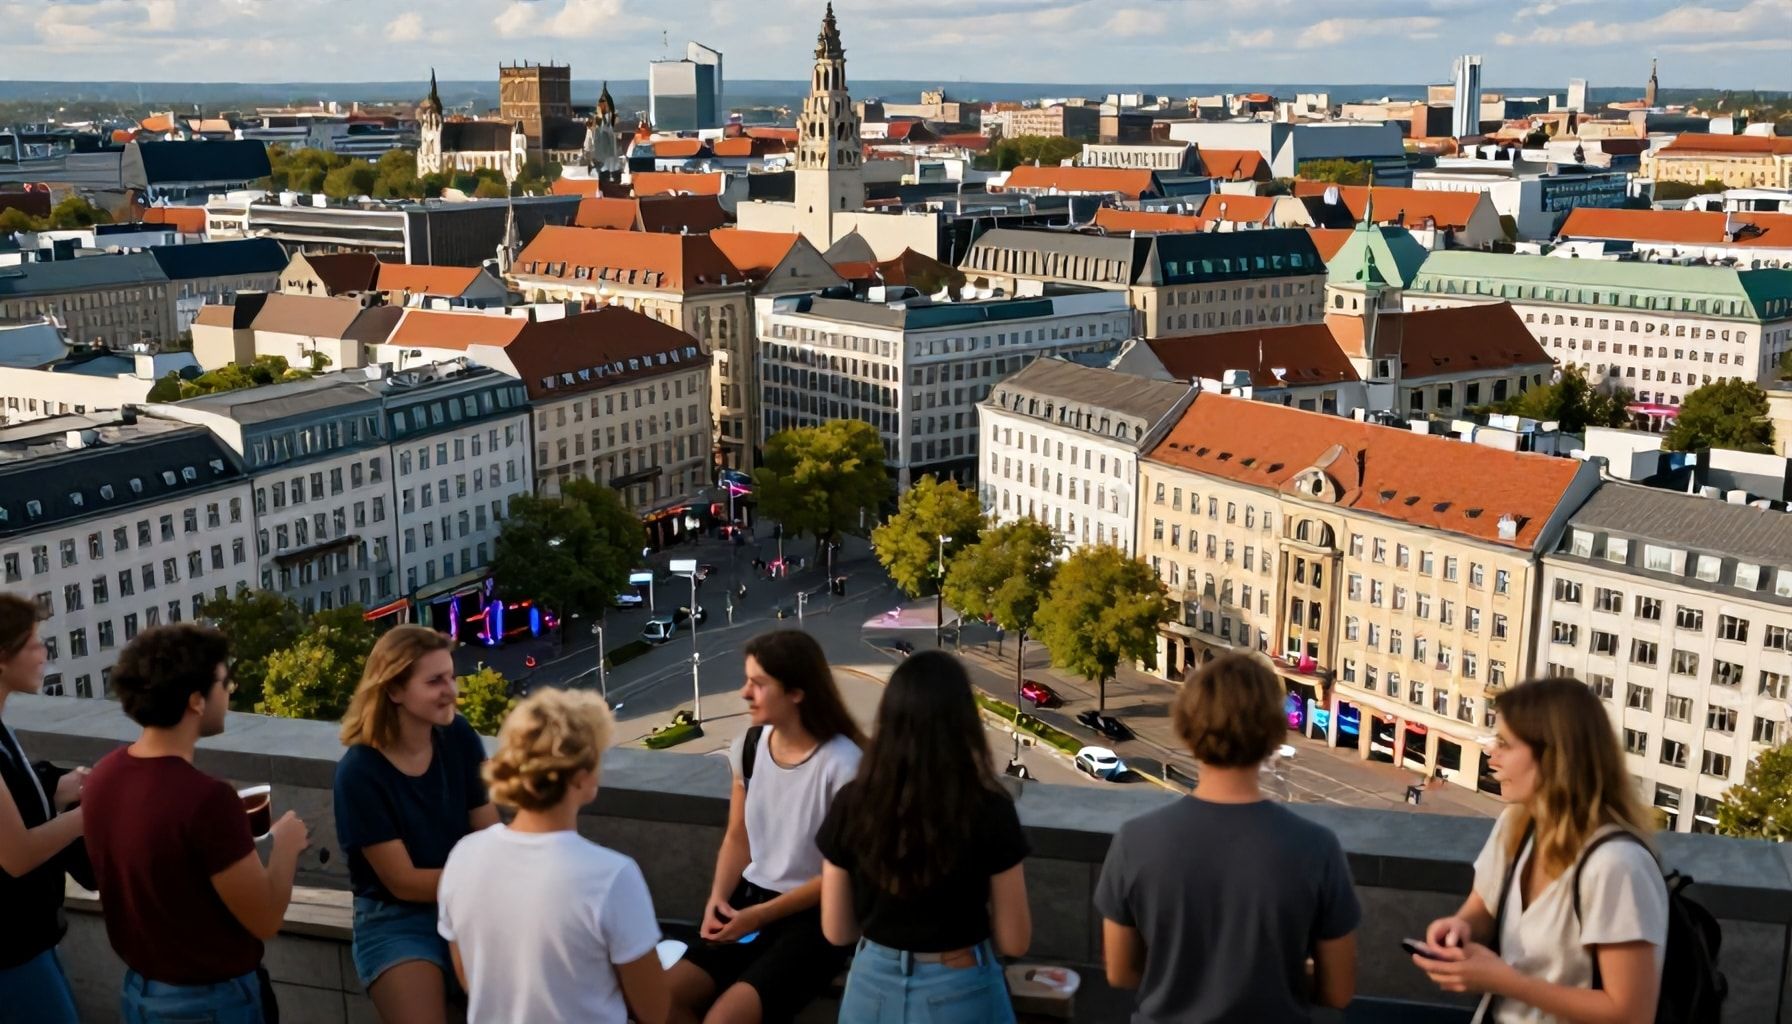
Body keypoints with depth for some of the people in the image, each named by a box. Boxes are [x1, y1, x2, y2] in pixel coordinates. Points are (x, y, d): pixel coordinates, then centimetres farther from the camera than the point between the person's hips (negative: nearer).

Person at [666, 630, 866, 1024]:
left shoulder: (842, 763, -18)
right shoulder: (749, 746, 2)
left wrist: (762, 915, -14)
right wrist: (718, 899, -6)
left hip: (815, 916, -6)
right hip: (750, 900, 6)